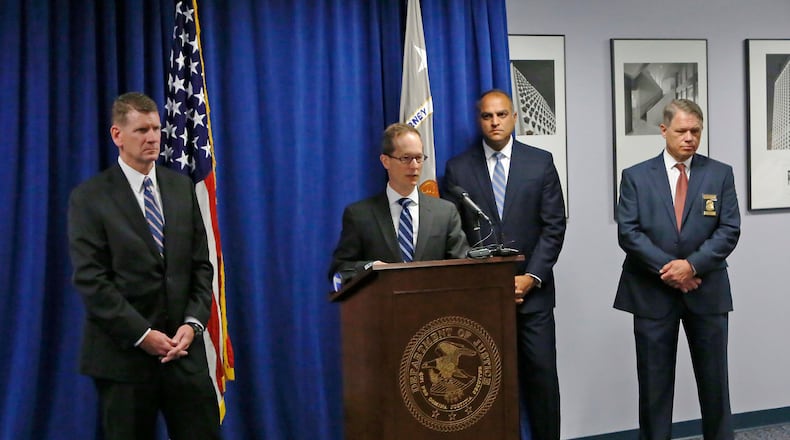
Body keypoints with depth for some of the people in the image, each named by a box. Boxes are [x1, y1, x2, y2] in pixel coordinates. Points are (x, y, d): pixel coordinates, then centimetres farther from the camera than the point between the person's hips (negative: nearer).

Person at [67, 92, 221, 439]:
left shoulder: (183, 188, 10)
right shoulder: (89, 198, -3)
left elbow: (201, 265, 8)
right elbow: (90, 280, -10)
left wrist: (192, 323, -6)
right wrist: (142, 334, -15)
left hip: (184, 347, 3)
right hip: (123, 353, -3)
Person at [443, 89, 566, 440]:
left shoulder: (540, 162, 5)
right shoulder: (458, 167, 4)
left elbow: (554, 225, 2)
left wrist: (531, 277, -7)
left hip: (531, 289, 0)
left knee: (541, 372, 1)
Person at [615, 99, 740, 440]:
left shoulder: (720, 174, 5)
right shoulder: (636, 176, 2)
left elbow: (729, 230, -3)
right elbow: (628, 232, -6)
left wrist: (693, 265, -16)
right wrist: (667, 269, -15)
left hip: (706, 290, 1)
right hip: (653, 292, -1)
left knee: (713, 380, 9)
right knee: (654, 382, 6)